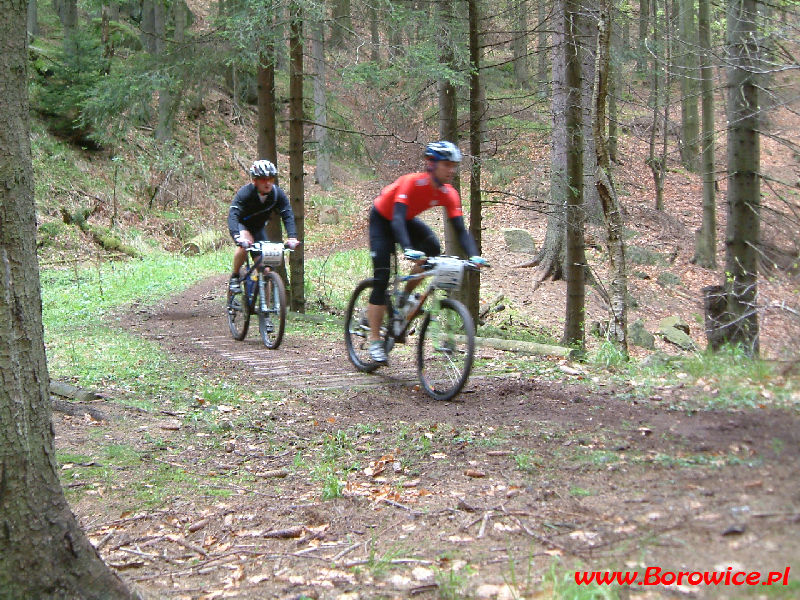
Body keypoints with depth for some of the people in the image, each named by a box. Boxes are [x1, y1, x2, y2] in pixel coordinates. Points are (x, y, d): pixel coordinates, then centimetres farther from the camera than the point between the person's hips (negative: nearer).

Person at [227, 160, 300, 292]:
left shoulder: (278, 193, -21)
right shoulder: (245, 193, -32)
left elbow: (288, 215, -26)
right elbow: (233, 215, -42)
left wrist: (292, 237, -44)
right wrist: (237, 236, -60)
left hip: (258, 227, 4)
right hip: (241, 225, -4)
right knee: (245, 243, -36)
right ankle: (234, 277, -16)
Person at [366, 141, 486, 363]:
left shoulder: (449, 194, -19)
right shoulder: (412, 182, -35)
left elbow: (461, 229, -20)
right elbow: (397, 219, -45)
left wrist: (474, 256, -36)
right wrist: (408, 250, -59)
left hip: (407, 220, 5)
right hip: (382, 219, -5)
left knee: (432, 247, -24)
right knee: (381, 278, -13)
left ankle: (406, 296, -1)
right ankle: (375, 341, -7)